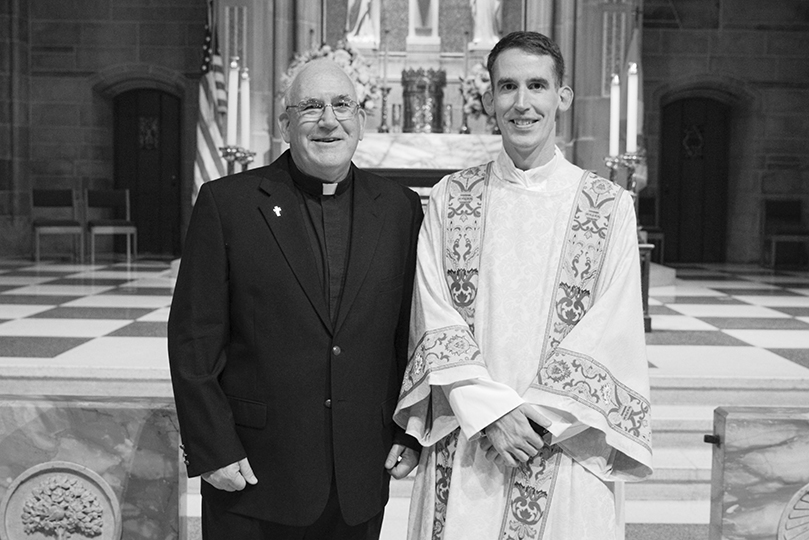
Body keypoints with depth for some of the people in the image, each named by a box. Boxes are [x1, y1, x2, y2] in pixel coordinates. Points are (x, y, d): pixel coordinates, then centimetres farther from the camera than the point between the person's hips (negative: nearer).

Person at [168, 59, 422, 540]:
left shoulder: (400, 208, 4)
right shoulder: (226, 203, -4)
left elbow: (413, 333, 8)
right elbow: (194, 337, -5)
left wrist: (411, 434, 4)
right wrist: (212, 448, -9)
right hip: (253, 474, -2)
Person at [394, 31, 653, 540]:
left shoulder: (610, 205, -1)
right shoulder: (450, 198, 3)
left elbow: (612, 333, -5)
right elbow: (435, 320, -2)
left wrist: (536, 412, -12)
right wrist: (491, 411, -12)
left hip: (564, 448, -1)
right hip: (462, 447, 1)